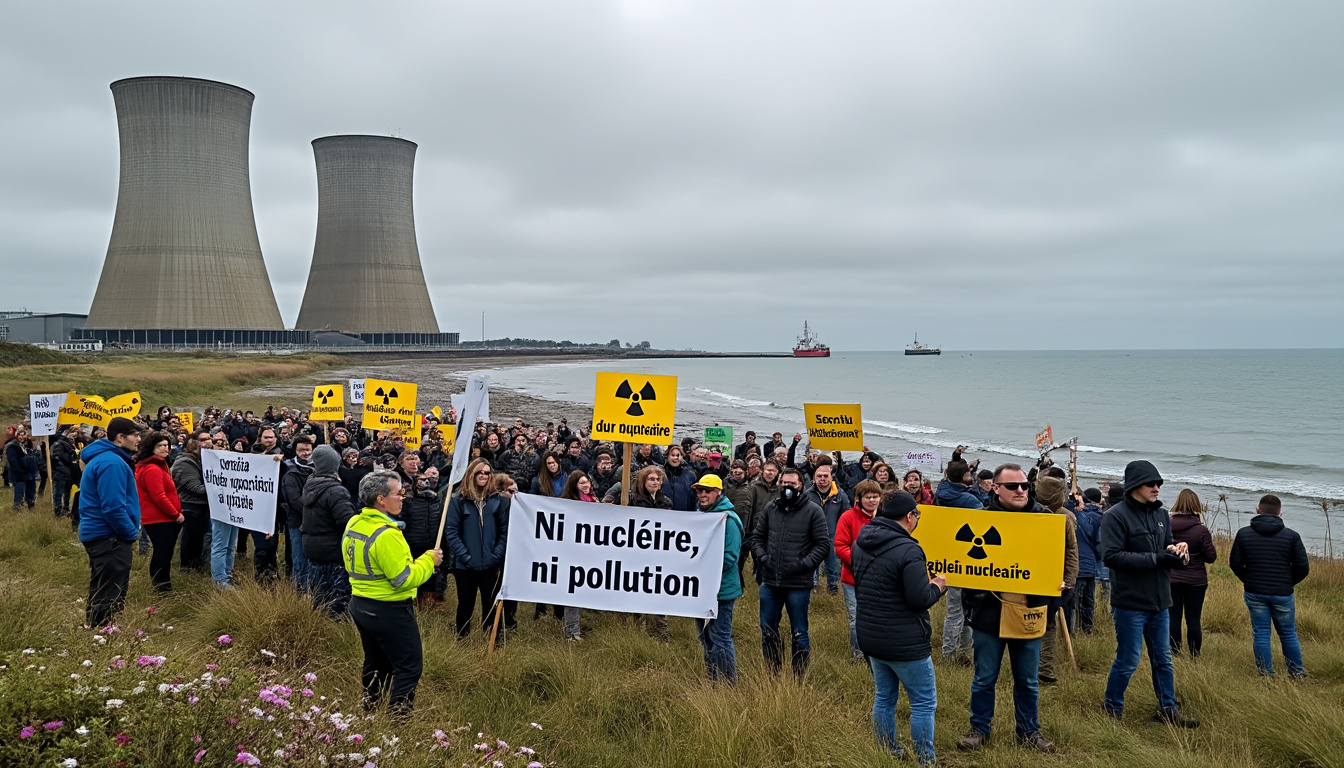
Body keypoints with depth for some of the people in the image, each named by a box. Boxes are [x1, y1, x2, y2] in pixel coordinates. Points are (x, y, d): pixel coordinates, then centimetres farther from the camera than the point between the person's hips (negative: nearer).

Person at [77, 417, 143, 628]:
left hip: (97, 532, 11)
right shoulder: (112, 462, -20)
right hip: (109, 536, -11)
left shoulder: (101, 458, 15)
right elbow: (113, 507, -26)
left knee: (101, 592, 19)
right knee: (112, 594, -5)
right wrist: (131, 532, -13)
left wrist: (129, 530, 16)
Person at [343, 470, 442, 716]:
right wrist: (429, 560, -11)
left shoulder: (352, 524, 3)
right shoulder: (386, 534, -26)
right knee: (409, 667, 1)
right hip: (390, 611, -9)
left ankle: (368, 711, 32)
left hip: (360, 605, 9)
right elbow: (405, 579, -23)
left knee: (376, 665, 22)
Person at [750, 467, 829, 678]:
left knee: (799, 634, 5)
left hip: (798, 583, -4)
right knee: (767, 631, 13)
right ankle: (772, 675, 28)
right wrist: (762, 557, -1)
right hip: (769, 581, 4)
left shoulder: (812, 510, -4)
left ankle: (798, 679, 17)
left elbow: (823, 544, -5)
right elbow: (757, 537, 15)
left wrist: (805, 564, -14)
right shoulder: (770, 508, 7)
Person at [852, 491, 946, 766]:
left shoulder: (861, 543, 3)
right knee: (924, 703, 7)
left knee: (884, 697, 19)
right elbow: (920, 599, -23)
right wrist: (937, 587, -2)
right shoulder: (908, 550, -23)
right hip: (905, 643, -7)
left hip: (871, 638, 8)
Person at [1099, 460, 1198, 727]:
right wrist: (1155, 558, -23)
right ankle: (1110, 710, 17)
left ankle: (1168, 710, 30)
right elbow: (1111, 556, -22)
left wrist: (1176, 550, -5)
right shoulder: (1116, 516, -14)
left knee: (1163, 660, 17)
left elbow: (1168, 546, 20)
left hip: (1160, 601, 7)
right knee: (1127, 661, 1)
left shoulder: (1161, 514, 9)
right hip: (1130, 602, -7)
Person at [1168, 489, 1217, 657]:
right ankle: (1194, 657, 14)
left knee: (1173, 617, 8)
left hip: (1171, 579, 1)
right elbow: (1211, 557, -7)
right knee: (1194, 619, 7)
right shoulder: (1201, 530, -13)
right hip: (1196, 580, -1)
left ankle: (1174, 656, 13)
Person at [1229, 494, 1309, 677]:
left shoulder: (1243, 533, -4)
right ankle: (1297, 673, 25)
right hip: (1283, 594, 0)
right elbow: (1303, 568, -4)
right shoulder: (1291, 535, -6)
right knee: (1288, 633, 15)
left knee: (1260, 634, 7)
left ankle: (1266, 675, 12)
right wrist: (1288, 583, 12)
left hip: (1254, 593, 0)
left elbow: (1235, 564, -1)